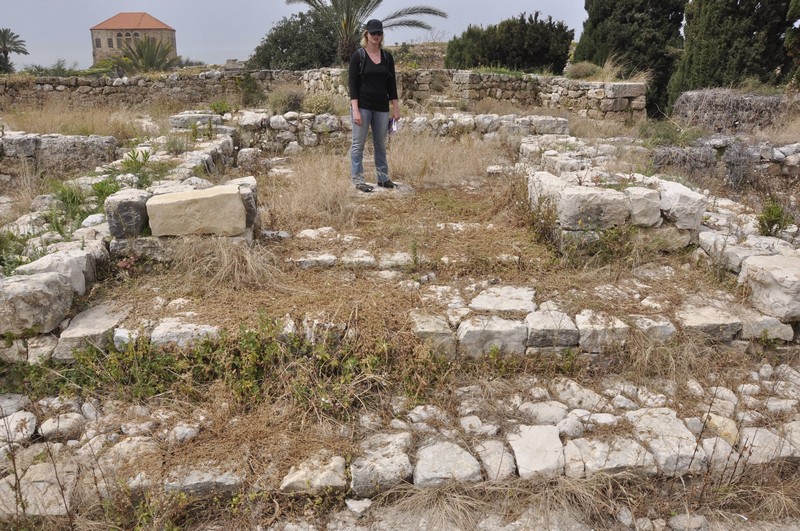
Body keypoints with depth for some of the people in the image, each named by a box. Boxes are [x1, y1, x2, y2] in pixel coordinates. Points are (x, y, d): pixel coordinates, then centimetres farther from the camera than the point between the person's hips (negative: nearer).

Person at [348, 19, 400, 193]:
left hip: (381, 107, 4)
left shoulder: (387, 57, 7)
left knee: (381, 144, 12)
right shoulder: (358, 56, -6)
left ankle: (383, 178, 22)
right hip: (362, 106, -4)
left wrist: (396, 108, 5)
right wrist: (355, 110, -16)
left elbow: (391, 83, 9)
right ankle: (358, 180, 8)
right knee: (358, 144, 1)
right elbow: (352, 84, -9)